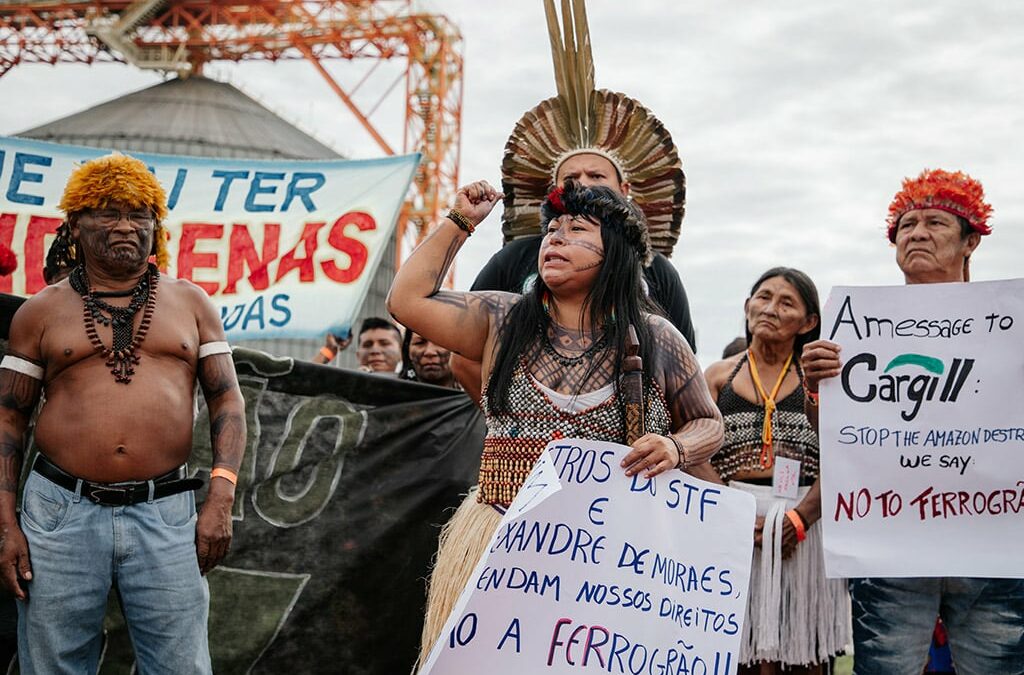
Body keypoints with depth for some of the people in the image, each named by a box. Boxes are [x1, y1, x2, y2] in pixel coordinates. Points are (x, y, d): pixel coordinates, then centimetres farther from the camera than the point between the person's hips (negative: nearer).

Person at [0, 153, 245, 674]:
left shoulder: (190, 302, 11)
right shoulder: (42, 311, 8)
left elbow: (227, 401, 8)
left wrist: (220, 499, -4)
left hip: (164, 514, 0)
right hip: (61, 512, 0)